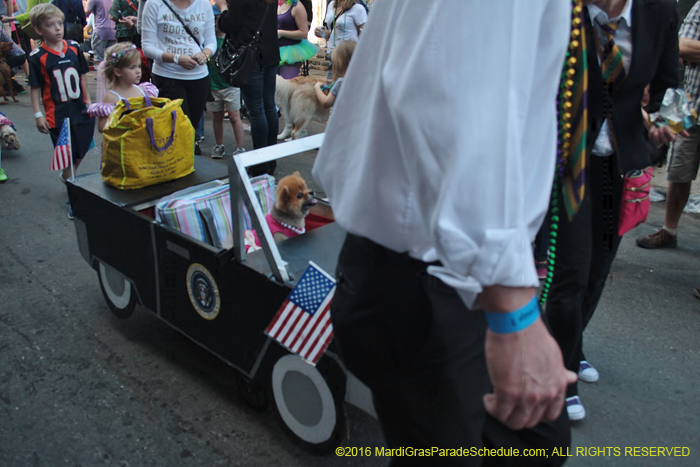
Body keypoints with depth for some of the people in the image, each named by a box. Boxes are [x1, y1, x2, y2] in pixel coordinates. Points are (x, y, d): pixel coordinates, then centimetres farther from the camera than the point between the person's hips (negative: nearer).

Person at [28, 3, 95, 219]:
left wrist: (87, 100, 12)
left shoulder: (74, 47, 1)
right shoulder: (37, 57, -9)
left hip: (81, 111, 4)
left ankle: (68, 177, 45)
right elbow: (34, 87, -5)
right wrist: (38, 115, -8)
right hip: (57, 116, -4)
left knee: (80, 153, 17)